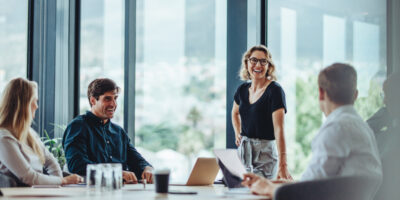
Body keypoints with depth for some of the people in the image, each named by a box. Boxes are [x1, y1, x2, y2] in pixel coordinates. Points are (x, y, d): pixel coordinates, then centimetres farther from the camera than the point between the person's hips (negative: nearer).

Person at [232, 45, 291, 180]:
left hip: (265, 151, -6)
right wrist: (237, 134, 11)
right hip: (243, 150, 6)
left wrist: (283, 165, -32)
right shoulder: (243, 89, 6)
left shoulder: (275, 90, -14)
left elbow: (279, 129, -24)